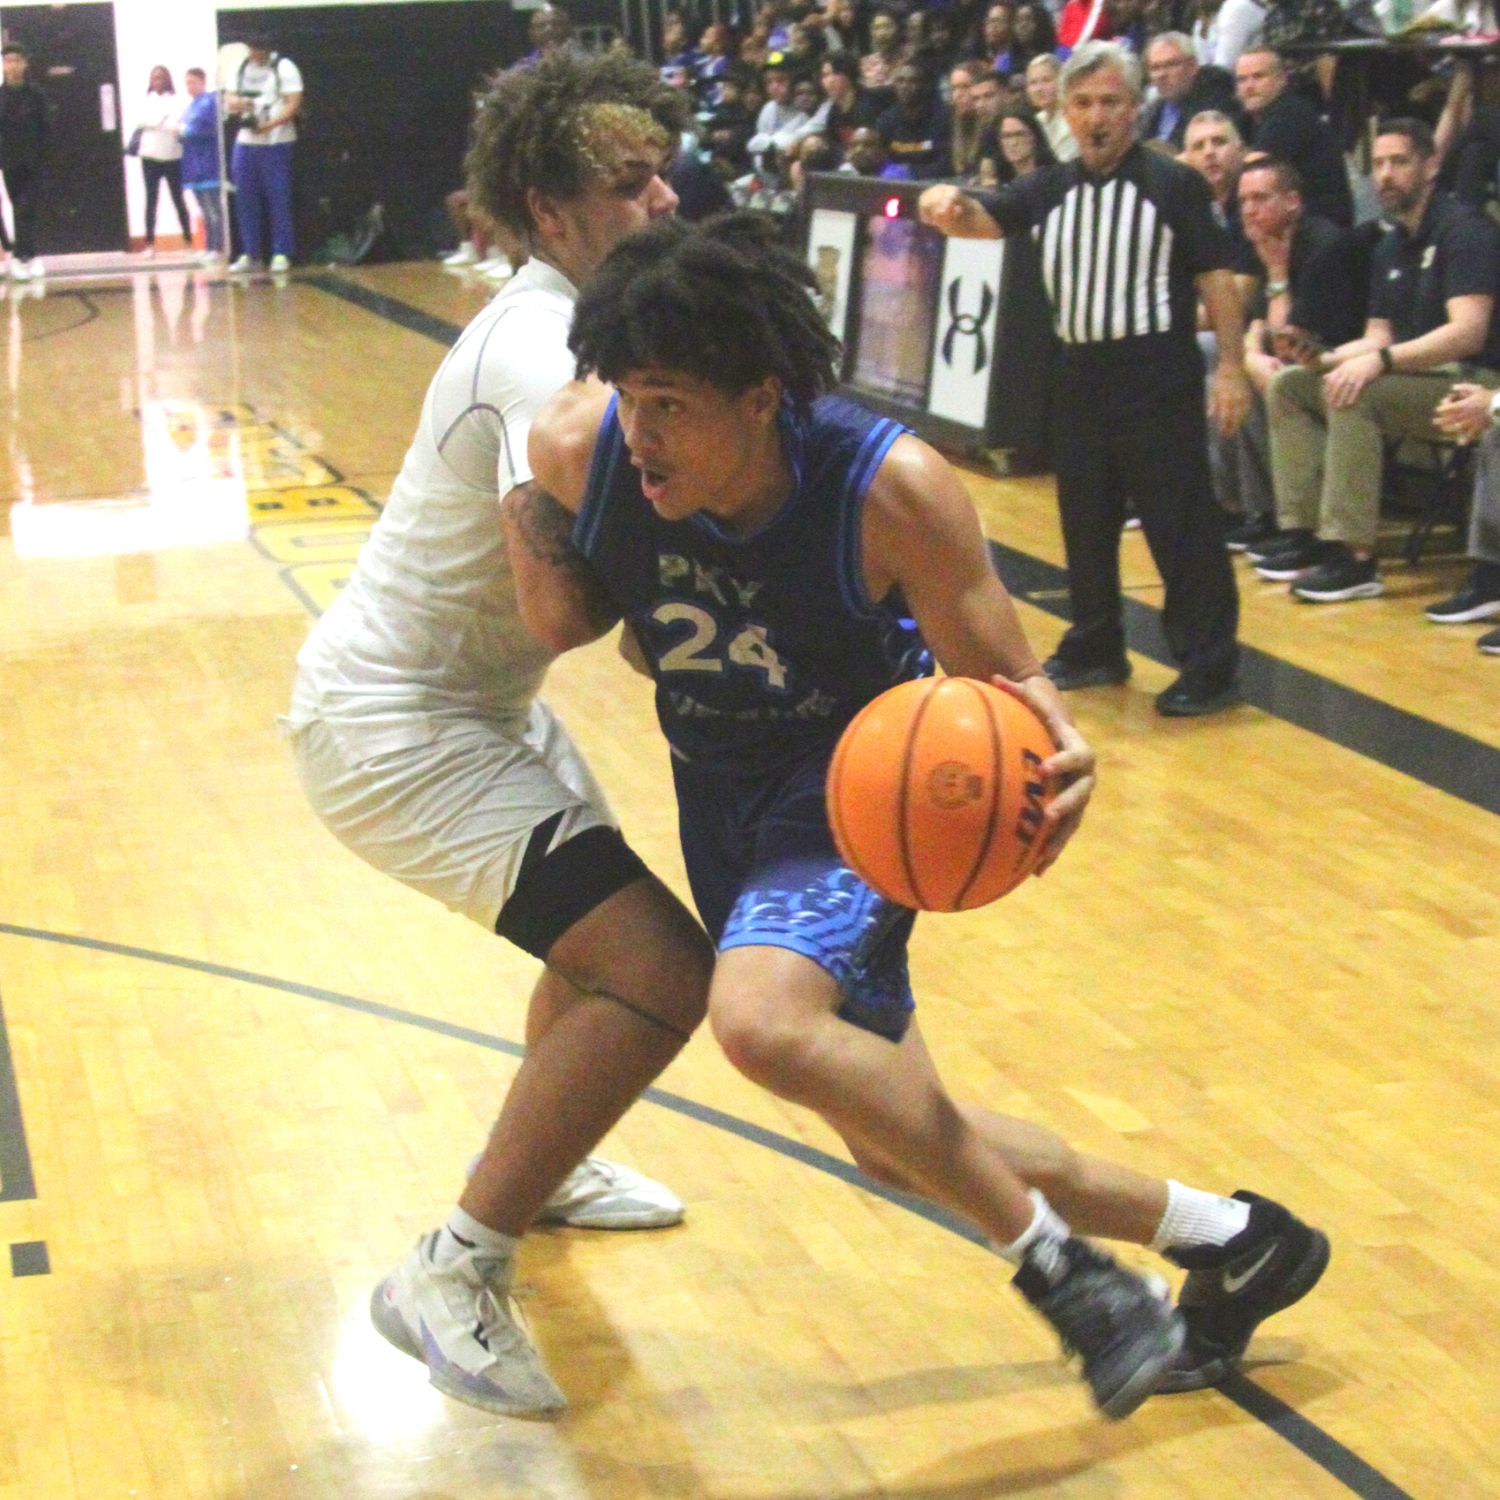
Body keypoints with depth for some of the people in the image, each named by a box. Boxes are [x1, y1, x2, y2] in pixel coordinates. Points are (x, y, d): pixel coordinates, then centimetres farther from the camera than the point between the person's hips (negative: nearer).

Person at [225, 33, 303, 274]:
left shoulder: (284, 68, -4)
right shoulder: (242, 68, 12)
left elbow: (294, 104, -12)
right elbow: (231, 99, 15)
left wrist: (270, 124, -26)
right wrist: (238, 103, -10)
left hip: (276, 143, -5)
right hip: (246, 142, 6)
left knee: (278, 200, -4)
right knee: (246, 200, 6)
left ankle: (282, 254, 2)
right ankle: (251, 255, 13)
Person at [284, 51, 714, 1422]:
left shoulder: (558, 324, 5)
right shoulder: (544, 356, -26)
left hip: (471, 693, 11)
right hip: (393, 727, -11)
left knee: (605, 935, 29)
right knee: (660, 971, -20)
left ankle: (545, 1171, 51)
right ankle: (453, 1280, -11)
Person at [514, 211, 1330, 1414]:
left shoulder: (892, 489, -30)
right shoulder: (577, 447, -21)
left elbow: (998, 682, -20)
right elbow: (562, 624, -1)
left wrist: (1054, 751, -42)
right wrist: (525, 514, -23)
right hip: (722, 793, 6)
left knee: (762, 1019, -36)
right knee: (899, 1146, 13)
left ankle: (1053, 1263, -14)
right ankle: (1223, 1237, 32)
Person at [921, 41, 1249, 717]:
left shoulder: (1174, 184, -5)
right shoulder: (1049, 188, 8)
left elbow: (1215, 277, -5)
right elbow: (984, 221, -3)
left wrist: (1231, 365, -11)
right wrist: (951, 206, -27)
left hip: (1159, 378, -5)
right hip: (1080, 376, 6)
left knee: (1180, 524, -4)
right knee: (1085, 522, 15)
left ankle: (1209, 667, 3)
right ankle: (1095, 648, 30)